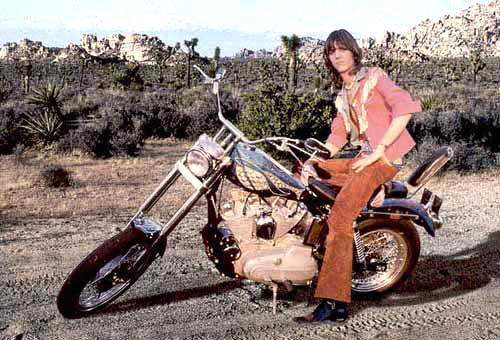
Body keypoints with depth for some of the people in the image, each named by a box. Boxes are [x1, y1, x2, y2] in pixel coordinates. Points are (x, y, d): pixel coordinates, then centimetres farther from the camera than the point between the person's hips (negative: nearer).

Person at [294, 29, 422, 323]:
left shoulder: (374, 77, 1)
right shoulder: (343, 96, 24)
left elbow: (406, 106, -13)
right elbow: (337, 136, 20)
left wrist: (378, 151, -17)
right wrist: (312, 162, 2)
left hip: (386, 157, -9)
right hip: (364, 158, 9)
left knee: (340, 215, -26)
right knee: (308, 173, 7)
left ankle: (333, 302, -29)